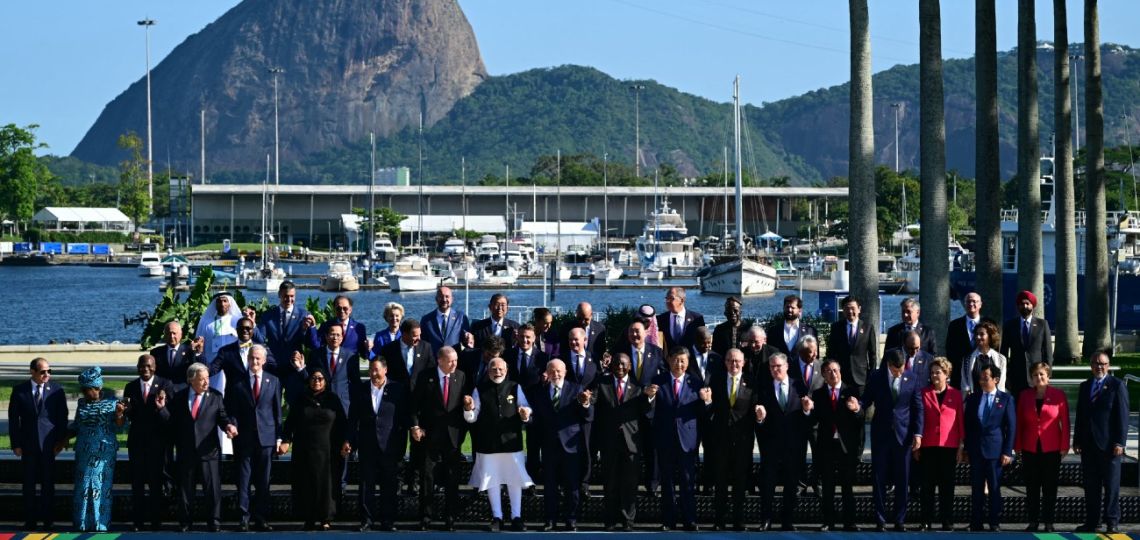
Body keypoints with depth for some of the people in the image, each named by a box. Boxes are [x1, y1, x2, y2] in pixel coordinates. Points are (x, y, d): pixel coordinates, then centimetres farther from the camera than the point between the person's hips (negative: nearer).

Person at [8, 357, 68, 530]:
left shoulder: (56, 390, -1)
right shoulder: (19, 390, 0)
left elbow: (62, 417, 2)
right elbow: (13, 418, 2)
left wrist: (61, 440, -3)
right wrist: (15, 444, -3)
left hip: (49, 444, 0)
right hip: (28, 444, 1)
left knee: (48, 484, 4)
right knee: (29, 484, 6)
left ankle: (47, 521, 13)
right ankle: (30, 521, 14)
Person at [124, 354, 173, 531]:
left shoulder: (165, 385, -3)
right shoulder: (130, 387, 7)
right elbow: (128, 416, 4)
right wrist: (127, 410, -18)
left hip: (157, 440, -3)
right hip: (137, 440, 3)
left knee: (156, 482, 4)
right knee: (137, 482, 6)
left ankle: (156, 520, 12)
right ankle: (138, 521, 14)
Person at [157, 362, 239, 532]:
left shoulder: (215, 396, 3)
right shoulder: (178, 397, 4)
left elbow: (222, 417, 0)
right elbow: (171, 422, 4)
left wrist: (229, 425, -21)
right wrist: (162, 408, -11)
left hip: (208, 451, -1)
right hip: (186, 452, 1)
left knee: (213, 488, -2)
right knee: (185, 489, 10)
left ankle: (214, 523, 6)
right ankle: (185, 523, 22)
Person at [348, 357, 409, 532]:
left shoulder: (398, 389, 0)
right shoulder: (361, 390, 7)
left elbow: (405, 418, 1)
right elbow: (353, 418, 8)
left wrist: (402, 445, -4)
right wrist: (351, 441, 1)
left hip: (389, 446, -2)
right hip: (367, 445, 2)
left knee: (389, 485, 3)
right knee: (366, 483, 3)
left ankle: (388, 520, 10)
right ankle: (367, 519, 9)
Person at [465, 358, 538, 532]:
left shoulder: (515, 388, 2)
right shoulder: (480, 390, 1)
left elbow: (526, 408, 4)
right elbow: (472, 418, 1)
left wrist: (525, 414, -19)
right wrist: (468, 409, -21)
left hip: (512, 441, 0)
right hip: (488, 443, 0)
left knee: (515, 480, 5)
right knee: (492, 480, 8)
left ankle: (516, 517, 15)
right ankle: (496, 517, 19)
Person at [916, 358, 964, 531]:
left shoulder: (955, 394, 5)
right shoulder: (924, 393, 5)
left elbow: (960, 420, 6)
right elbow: (919, 419, 6)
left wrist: (961, 446, 1)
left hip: (949, 446, 0)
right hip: (928, 446, 0)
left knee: (947, 484, 3)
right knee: (928, 484, 1)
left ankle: (947, 521, 8)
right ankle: (926, 521, 5)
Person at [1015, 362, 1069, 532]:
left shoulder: (1059, 395, -3)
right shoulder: (1025, 395, 5)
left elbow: (1065, 422, -2)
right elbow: (1019, 421, 7)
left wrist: (1064, 446, -5)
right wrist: (1017, 446, 3)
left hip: (1051, 449, -2)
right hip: (1030, 449, 2)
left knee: (1050, 486, 4)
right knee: (1031, 487, 5)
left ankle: (1048, 523, 10)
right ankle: (1033, 522, 11)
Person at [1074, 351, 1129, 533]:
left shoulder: (1117, 385, -3)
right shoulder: (1085, 386, 14)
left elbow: (1122, 416, -7)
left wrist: (1119, 442, -13)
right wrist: (1077, 440, 10)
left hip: (1109, 444, -5)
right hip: (1088, 444, 5)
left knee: (1111, 485, 0)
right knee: (1091, 486, 7)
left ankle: (1112, 522, 4)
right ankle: (1091, 522, 11)